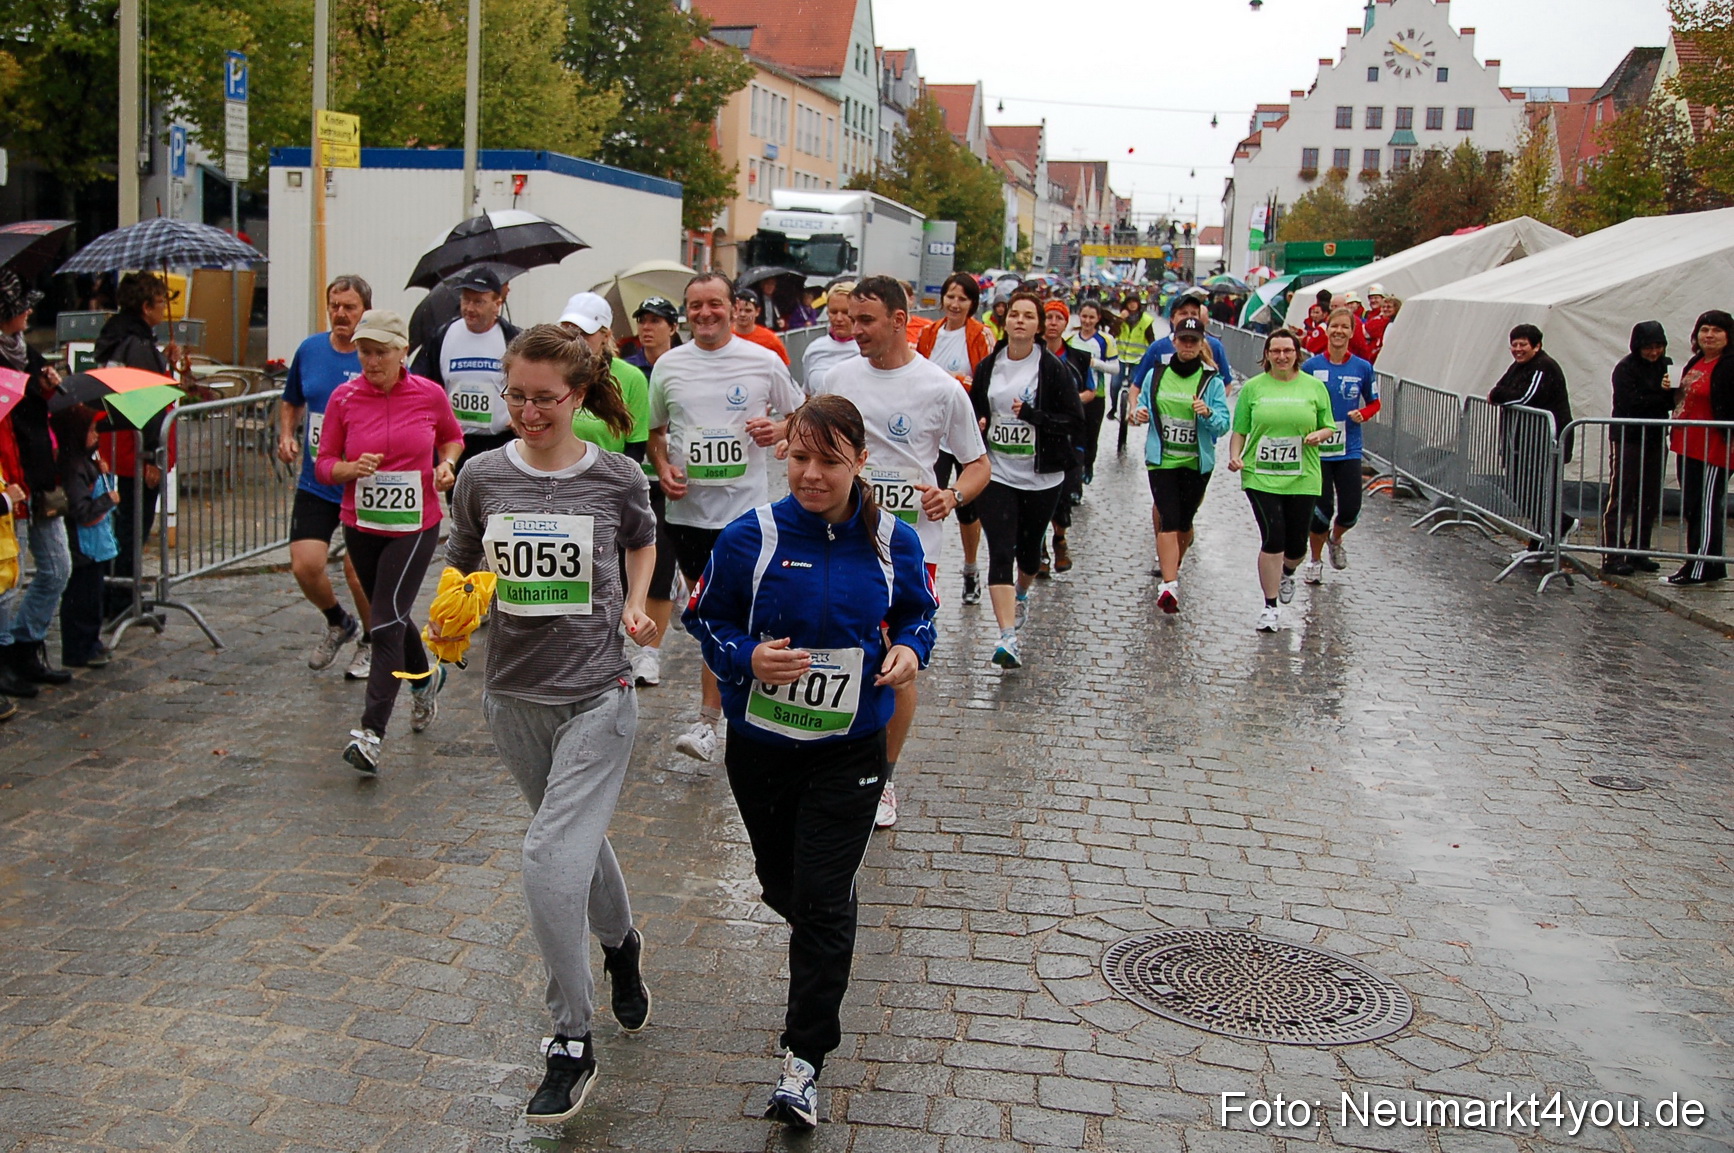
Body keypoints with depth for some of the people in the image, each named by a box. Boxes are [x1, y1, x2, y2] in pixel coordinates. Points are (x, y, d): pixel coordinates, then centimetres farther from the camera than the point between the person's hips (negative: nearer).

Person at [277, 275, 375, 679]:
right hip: (315, 483, 4)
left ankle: (370, 642, 29)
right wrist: (286, 435, 2)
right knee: (304, 566, -7)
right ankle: (338, 623, 25)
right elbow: (291, 402, 21)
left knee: (358, 573, 1)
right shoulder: (309, 349, 5)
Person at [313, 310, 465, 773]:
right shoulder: (344, 399, -4)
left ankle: (372, 733, -14)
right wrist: (352, 468, -20)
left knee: (386, 623, -13)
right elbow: (323, 465, 1)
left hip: (416, 528, -3)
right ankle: (425, 679, 49)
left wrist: (447, 464, -7)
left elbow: (453, 437, 14)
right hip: (361, 527, 3)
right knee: (391, 617, 20)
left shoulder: (430, 395, -6)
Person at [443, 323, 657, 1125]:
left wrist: (634, 606, -2)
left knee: (551, 859, -14)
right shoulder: (483, 477, -4)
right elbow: (460, 568, 8)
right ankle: (621, 945, 52)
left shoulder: (616, 479, -8)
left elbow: (642, 542, 13)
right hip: (514, 694, 4)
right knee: (578, 841, 21)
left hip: (596, 695, -3)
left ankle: (571, 1045, 3)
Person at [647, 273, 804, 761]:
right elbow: (654, 429, 17)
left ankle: (707, 721, 1)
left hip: (744, 509, -3)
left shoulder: (764, 362, -2)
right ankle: (733, 691, 29)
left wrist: (778, 430, -12)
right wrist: (663, 468, -2)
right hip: (687, 507, 3)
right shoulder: (668, 365, 5)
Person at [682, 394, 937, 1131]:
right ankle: (822, 953, 53)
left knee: (823, 899, -4)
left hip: (849, 748, -1)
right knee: (781, 885, 17)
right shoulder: (751, 537, -12)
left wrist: (909, 650, -12)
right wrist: (748, 659, -22)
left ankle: (804, 1057, 7)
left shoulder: (892, 542, -6)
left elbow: (917, 613, 10)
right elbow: (706, 620, -3)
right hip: (760, 743, 1)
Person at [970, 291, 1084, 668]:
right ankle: (1007, 638, -18)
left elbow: (1076, 421, -7)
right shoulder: (987, 367, 4)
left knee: (1029, 546, 17)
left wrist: (1033, 416, -20)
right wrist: (977, 424, -4)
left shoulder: (1054, 369, -6)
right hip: (996, 474, 1)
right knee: (1000, 552, -12)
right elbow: (974, 411, 19)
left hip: (1041, 477, -1)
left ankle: (1021, 594, 51)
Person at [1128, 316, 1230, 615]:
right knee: (1169, 520, -12)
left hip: (1197, 462, 0)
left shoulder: (1212, 381, -3)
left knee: (1184, 520, 11)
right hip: (1162, 459, 0)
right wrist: (1139, 414, -6)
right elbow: (1143, 405, 16)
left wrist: (1208, 413, -27)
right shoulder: (1156, 375, 5)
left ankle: (1172, 565, 37)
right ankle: (1170, 584, -21)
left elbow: (1223, 425, -7)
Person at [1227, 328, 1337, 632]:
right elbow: (1240, 431, 8)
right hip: (1261, 477, -1)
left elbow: (1329, 427, 13)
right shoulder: (1253, 388, 5)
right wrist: (1235, 457, -9)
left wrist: (1319, 435, -8)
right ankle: (1271, 607, 0)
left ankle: (1287, 573, 44)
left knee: (1296, 545, 7)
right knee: (1273, 538, -12)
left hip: (1302, 479, 2)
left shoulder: (1315, 387, 6)